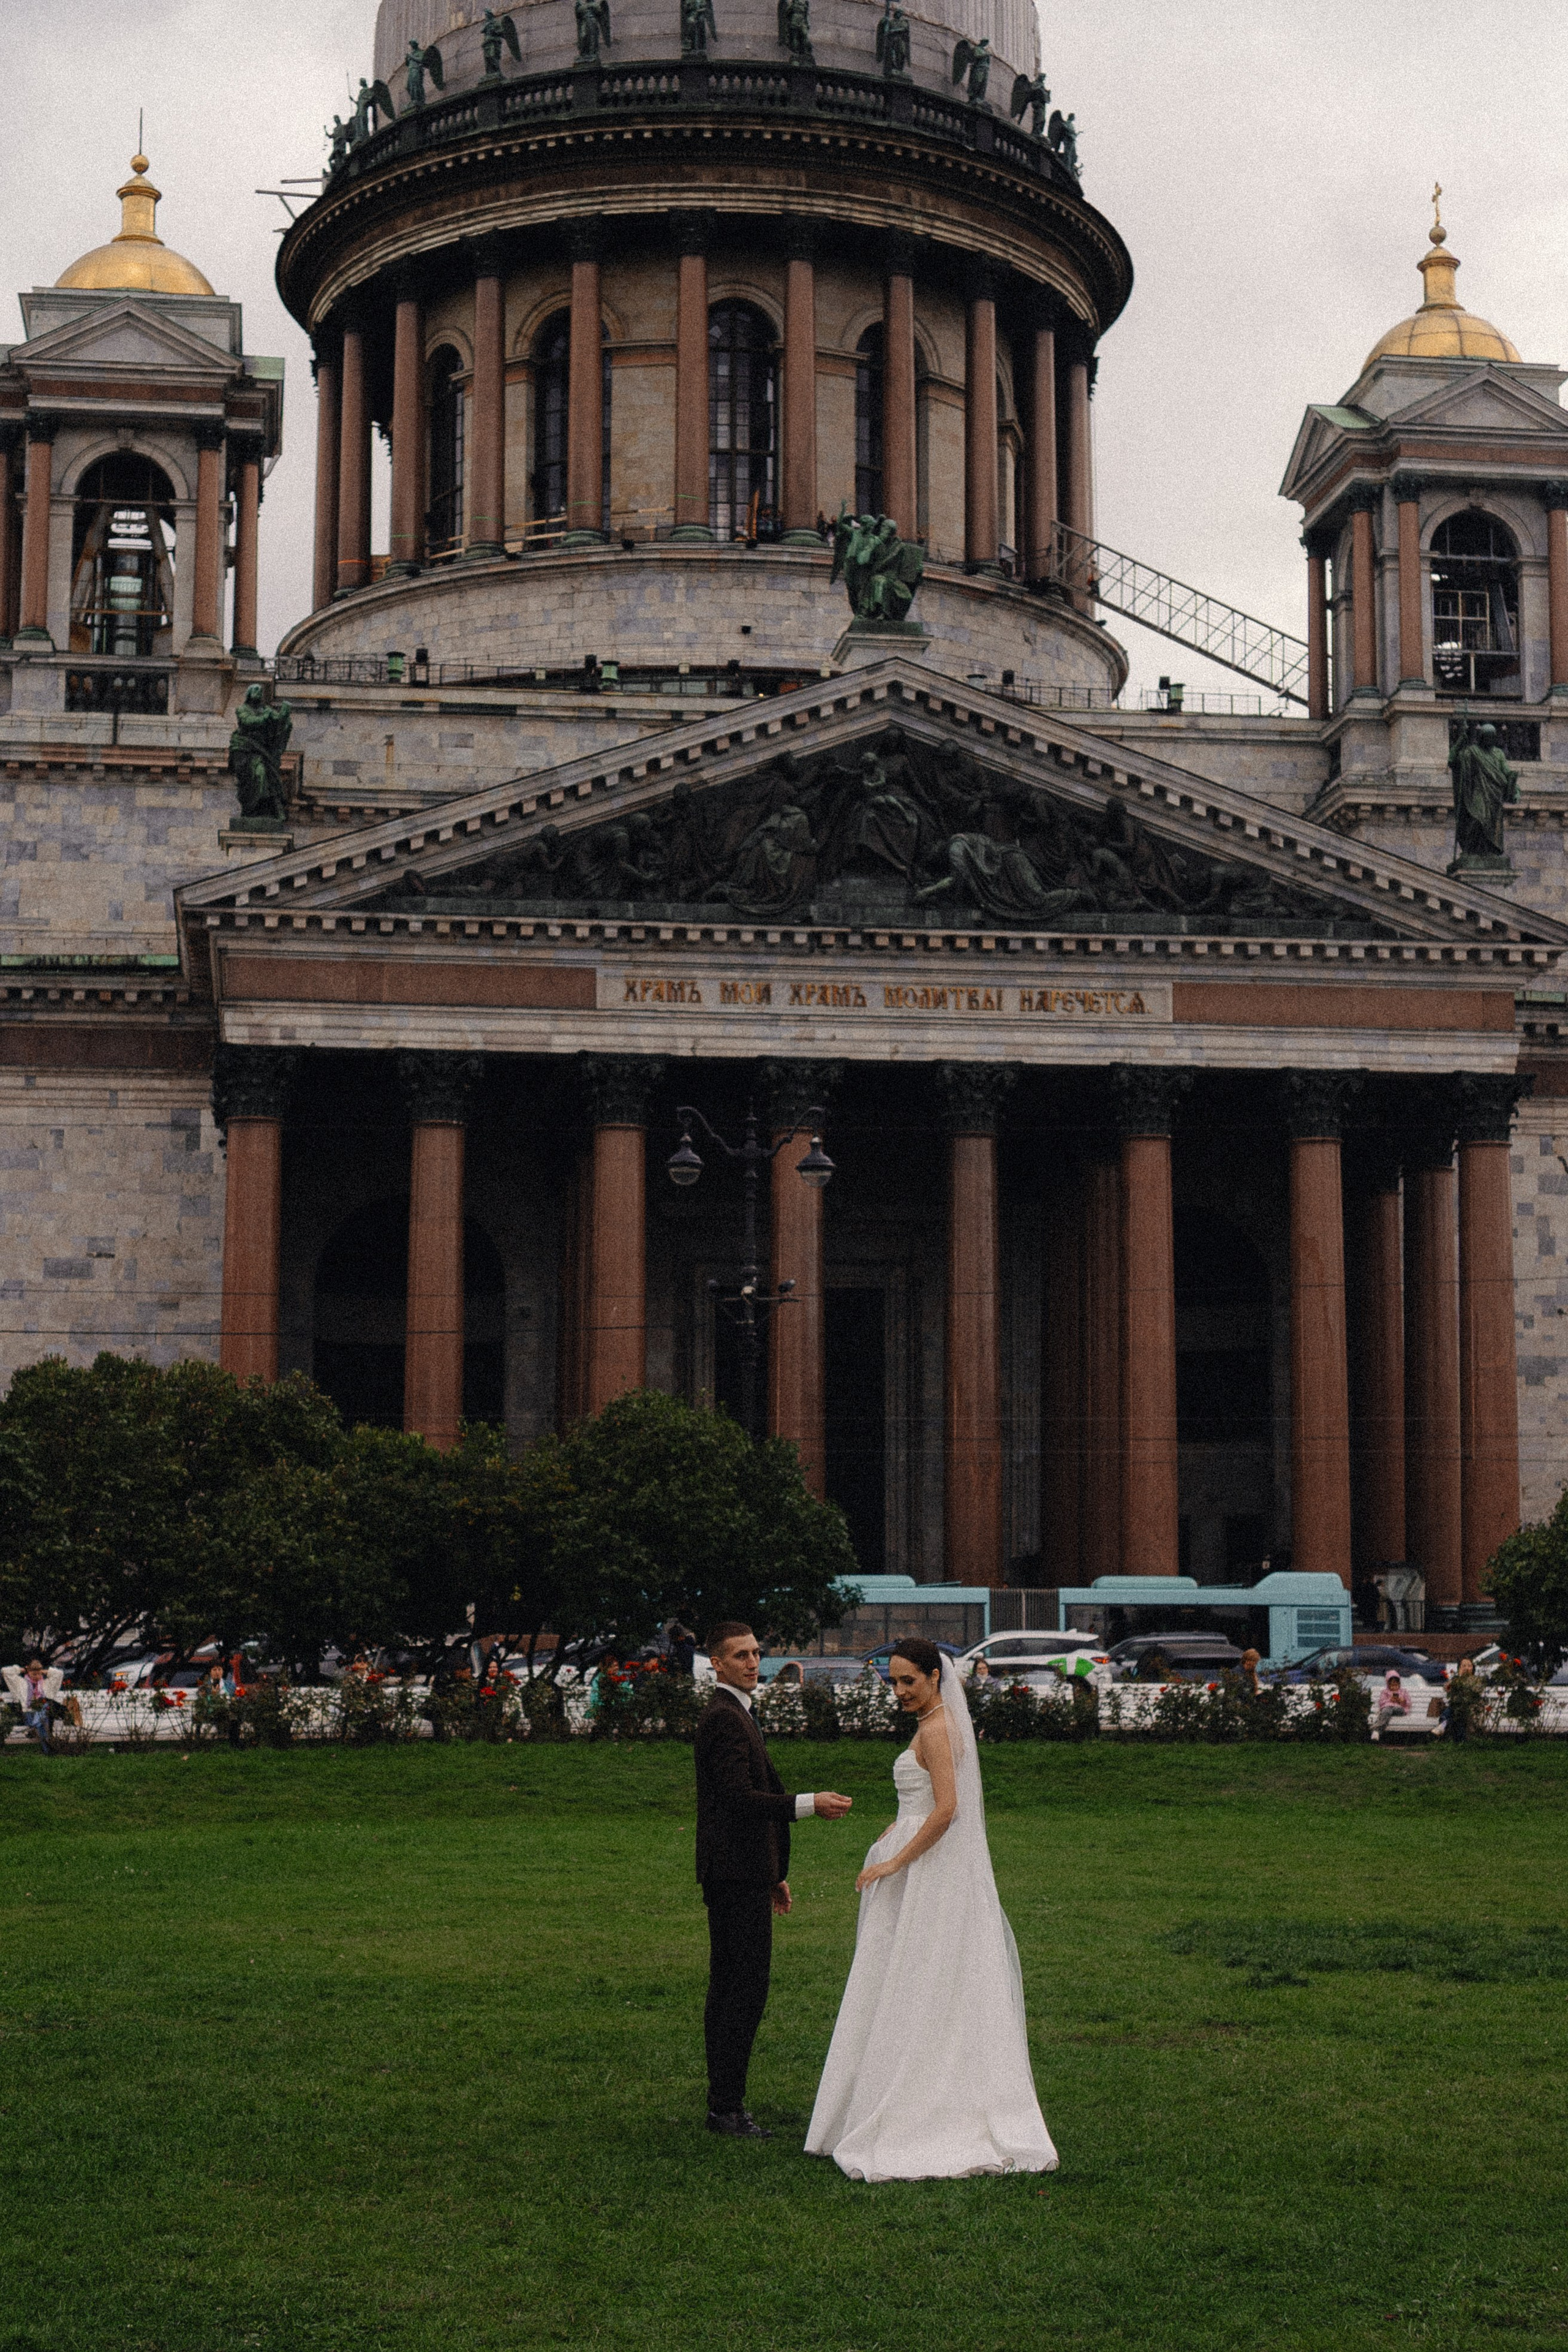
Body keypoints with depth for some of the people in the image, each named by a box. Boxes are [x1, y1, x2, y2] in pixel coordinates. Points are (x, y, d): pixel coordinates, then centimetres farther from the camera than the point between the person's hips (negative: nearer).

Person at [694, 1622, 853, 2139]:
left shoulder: (732, 1715, 19)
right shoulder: (725, 1719, -14)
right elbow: (741, 1798, -24)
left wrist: (773, 1876, 25)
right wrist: (809, 1804, -26)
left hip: (737, 1873, 11)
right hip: (740, 1875, -11)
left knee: (727, 1990, 12)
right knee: (746, 1991, -10)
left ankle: (723, 2105, 16)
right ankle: (728, 2108, -9)